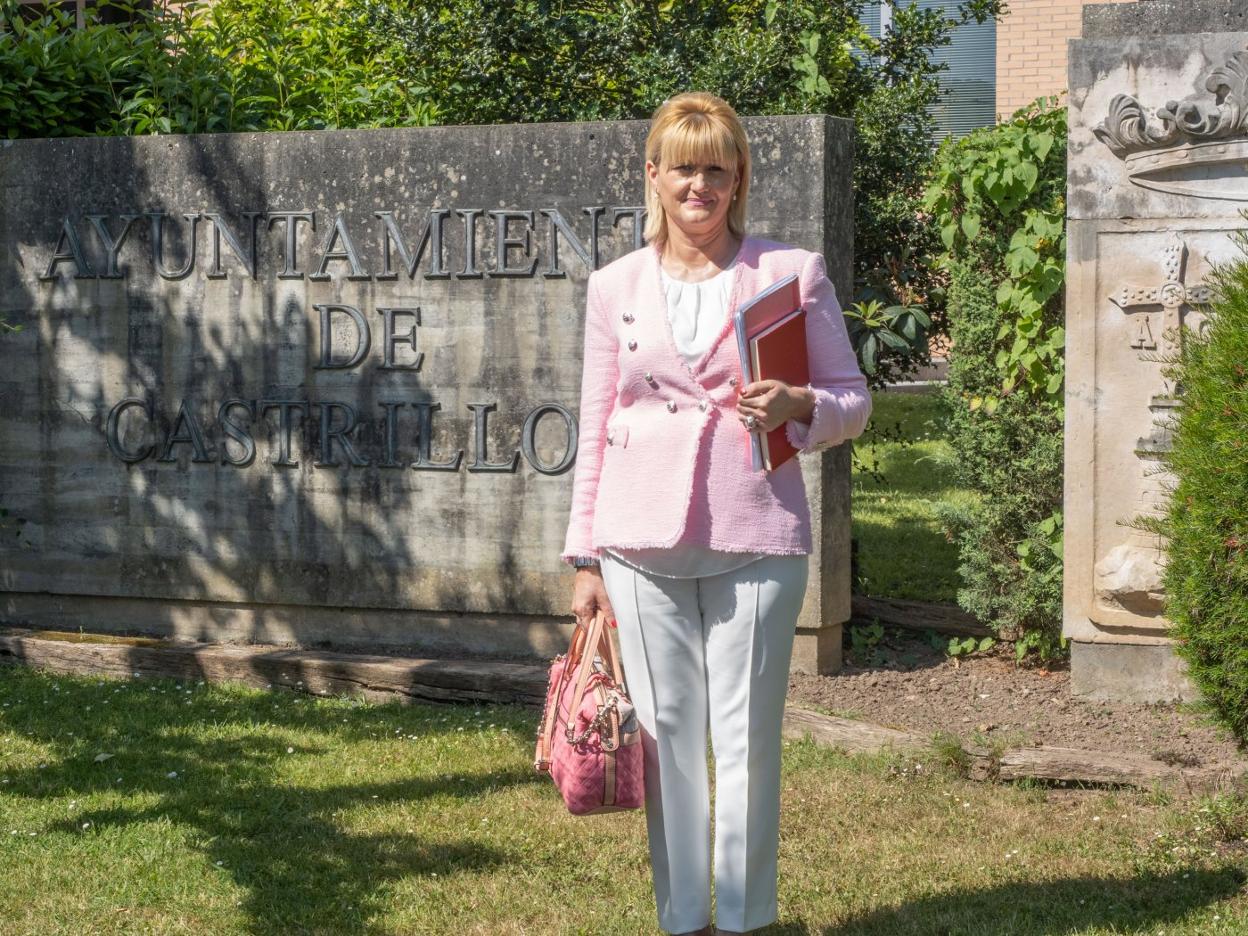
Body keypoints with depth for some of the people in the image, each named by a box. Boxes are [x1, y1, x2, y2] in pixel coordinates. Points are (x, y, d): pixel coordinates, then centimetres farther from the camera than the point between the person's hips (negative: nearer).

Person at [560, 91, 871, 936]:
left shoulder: (792, 273, 3)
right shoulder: (615, 288, 8)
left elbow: (853, 398, 7)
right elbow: (596, 432, 10)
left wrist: (800, 407, -15)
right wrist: (585, 557, 7)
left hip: (755, 539, -2)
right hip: (642, 541, 2)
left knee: (746, 735, 0)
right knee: (666, 733, 5)